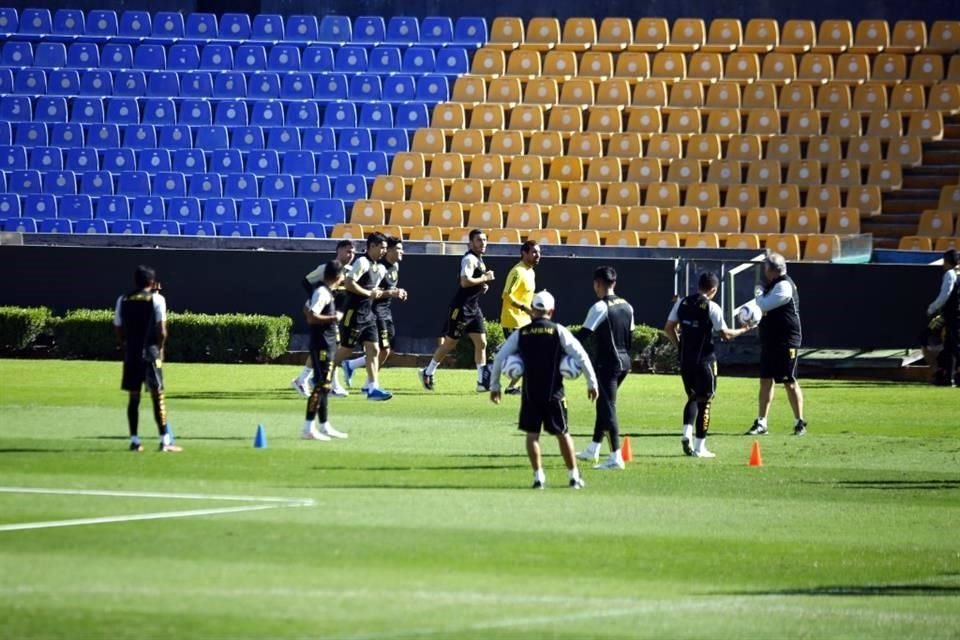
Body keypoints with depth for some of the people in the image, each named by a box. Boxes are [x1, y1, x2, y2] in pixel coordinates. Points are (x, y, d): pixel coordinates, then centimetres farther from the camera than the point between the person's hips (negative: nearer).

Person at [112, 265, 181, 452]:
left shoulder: (123, 301, 8)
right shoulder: (156, 299, -4)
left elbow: (119, 330, 8)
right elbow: (161, 331, -9)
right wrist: (160, 349, 5)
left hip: (131, 354, 4)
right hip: (150, 353, -4)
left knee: (133, 397, 10)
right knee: (158, 396, -2)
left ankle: (134, 440, 9)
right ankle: (165, 440, -6)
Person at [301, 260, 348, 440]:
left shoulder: (325, 292, 14)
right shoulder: (322, 293, -16)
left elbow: (306, 309, 25)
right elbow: (311, 317, -25)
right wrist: (332, 318, -19)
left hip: (328, 345, 11)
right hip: (322, 346, -11)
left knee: (325, 386, 15)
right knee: (321, 385, -12)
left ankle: (324, 426, 21)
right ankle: (309, 428, -15)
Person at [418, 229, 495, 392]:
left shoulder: (479, 259, 15)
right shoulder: (469, 259, -15)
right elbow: (465, 282, -28)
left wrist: (483, 286, 9)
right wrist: (484, 278, -18)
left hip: (474, 307, 9)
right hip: (462, 307, -9)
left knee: (481, 343, 2)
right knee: (450, 343, 1)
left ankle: (483, 381, 2)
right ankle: (427, 373, 15)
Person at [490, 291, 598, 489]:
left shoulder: (521, 333, 3)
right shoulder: (558, 331, -2)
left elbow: (499, 358, 4)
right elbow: (581, 357, -5)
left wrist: (494, 385, 15)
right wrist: (592, 383, 3)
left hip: (530, 393, 0)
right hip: (554, 392, 0)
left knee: (532, 434, 8)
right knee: (562, 434, 9)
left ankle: (538, 476, 1)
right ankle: (574, 476, 12)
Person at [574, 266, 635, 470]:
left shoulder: (600, 307, -14)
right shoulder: (626, 306, 9)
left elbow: (583, 334, -17)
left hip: (608, 362, -8)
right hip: (624, 362, 8)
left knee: (608, 407, -7)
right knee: (603, 403, 22)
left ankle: (616, 457, -12)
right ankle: (593, 449, 33)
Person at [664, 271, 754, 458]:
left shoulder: (682, 303, 3)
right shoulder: (712, 307, -11)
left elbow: (669, 329, 6)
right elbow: (725, 334, -8)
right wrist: (744, 330, 8)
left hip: (685, 359, 5)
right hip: (704, 359, -5)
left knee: (692, 397, 20)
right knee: (704, 401, 4)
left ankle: (687, 433, -2)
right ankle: (700, 447, 4)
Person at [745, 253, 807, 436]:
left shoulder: (784, 286, -16)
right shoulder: (772, 285, 15)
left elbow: (763, 305, -21)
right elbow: (763, 308, 22)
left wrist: (759, 294, -2)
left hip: (785, 343, -9)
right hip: (770, 342, 9)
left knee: (790, 382, -3)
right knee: (766, 381, 7)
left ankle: (800, 423, 6)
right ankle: (761, 423, 9)